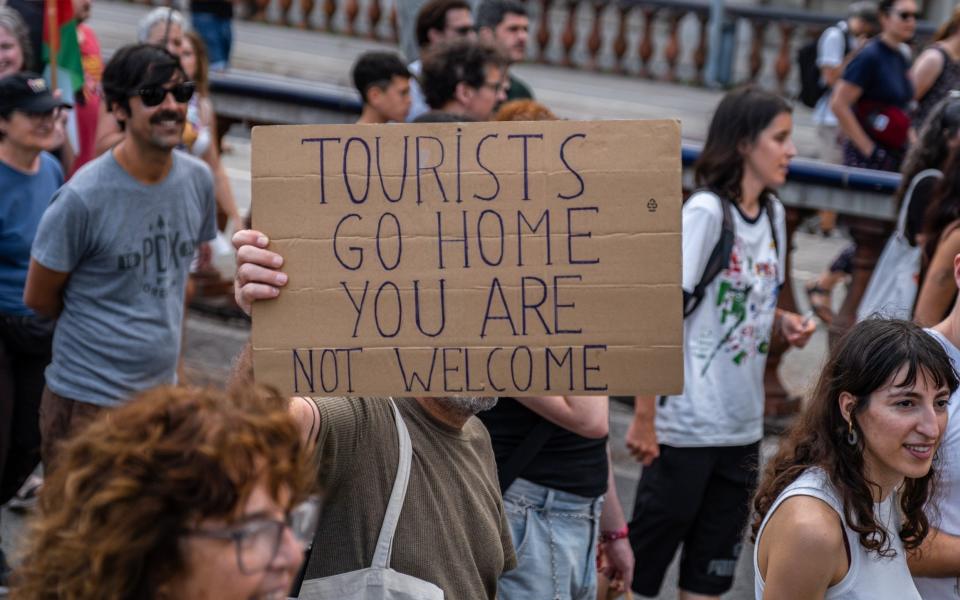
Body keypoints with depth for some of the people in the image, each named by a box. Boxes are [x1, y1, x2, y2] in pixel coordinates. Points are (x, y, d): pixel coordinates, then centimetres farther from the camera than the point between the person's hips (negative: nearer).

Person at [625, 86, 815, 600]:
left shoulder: (773, 213, 8)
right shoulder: (705, 212, -15)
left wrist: (785, 324, -1)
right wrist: (643, 417, -18)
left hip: (742, 424, 7)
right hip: (688, 423, -7)